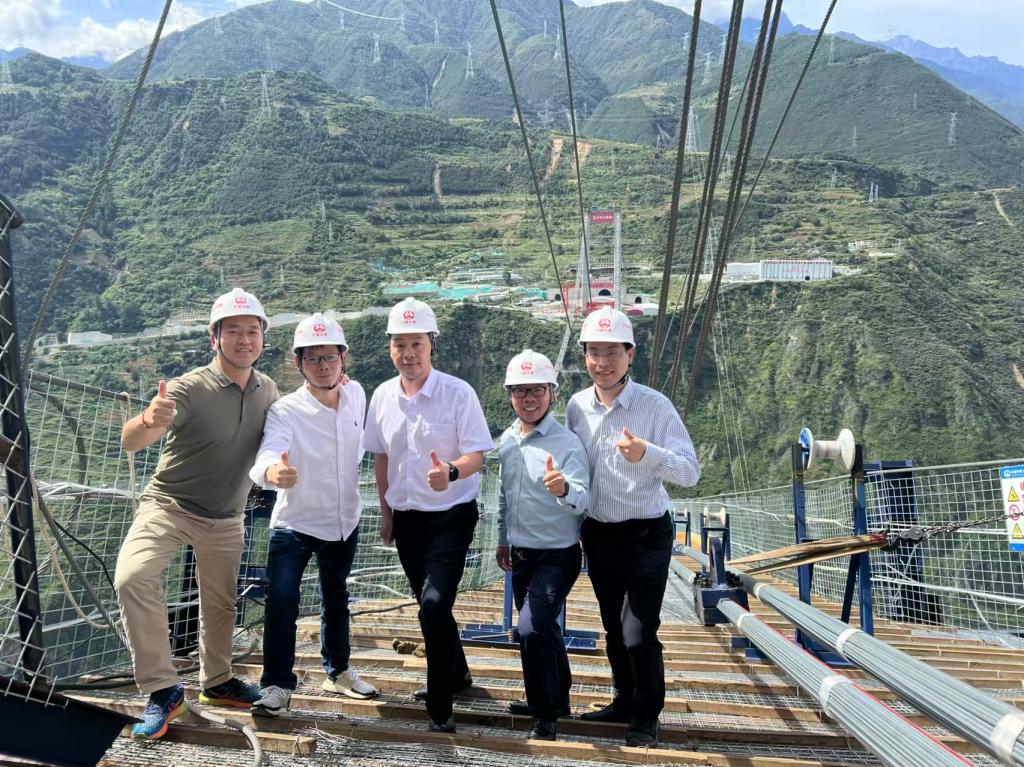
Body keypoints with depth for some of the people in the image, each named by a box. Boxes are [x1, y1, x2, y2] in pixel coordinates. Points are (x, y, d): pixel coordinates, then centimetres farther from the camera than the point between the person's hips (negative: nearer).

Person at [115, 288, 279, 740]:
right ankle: (163, 691, -16)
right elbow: (130, 443, -34)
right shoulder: (190, 389, -22)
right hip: (169, 506, -4)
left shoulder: (267, 390, -4)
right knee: (133, 576, -27)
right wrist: (149, 421, -57)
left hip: (226, 519, 5)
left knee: (220, 604, 14)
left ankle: (215, 681, 40)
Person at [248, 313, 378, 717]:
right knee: (281, 600, -15)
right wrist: (271, 471, -64)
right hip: (294, 522, -5)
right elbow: (266, 454, -42)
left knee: (336, 599, 20)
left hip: (343, 520, 5)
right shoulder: (285, 411, -23)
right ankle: (277, 685, 1)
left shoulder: (356, 395, -7)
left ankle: (338, 671, 39)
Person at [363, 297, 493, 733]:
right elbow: (381, 456, 13)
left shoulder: (458, 393, -13)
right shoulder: (383, 396, 2)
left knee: (434, 605, -18)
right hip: (406, 516, 6)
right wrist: (386, 510, 13)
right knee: (429, 604, 18)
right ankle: (456, 673, 42)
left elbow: (477, 455, -15)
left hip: (451, 516, -6)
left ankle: (440, 709, -5)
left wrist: (450, 473, -35)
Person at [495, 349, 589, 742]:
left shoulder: (566, 443, -17)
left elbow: (582, 499, -28)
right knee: (541, 629, 20)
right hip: (521, 555, 7)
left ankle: (545, 716, -2)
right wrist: (503, 539, 20)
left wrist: (564, 489, -50)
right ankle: (557, 697, 41)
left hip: (557, 556, -7)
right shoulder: (507, 440, 3)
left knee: (533, 628, -19)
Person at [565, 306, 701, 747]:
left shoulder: (655, 405, -15)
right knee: (613, 628, 17)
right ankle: (625, 701, 37)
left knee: (639, 633, -7)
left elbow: (690, 473, -18)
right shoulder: (577, 406, -1)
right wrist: (578, 526, 16)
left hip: (646, 535, -5)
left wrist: (648, 454, -35)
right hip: (598, 535, 5)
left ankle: (647, 717, 15)